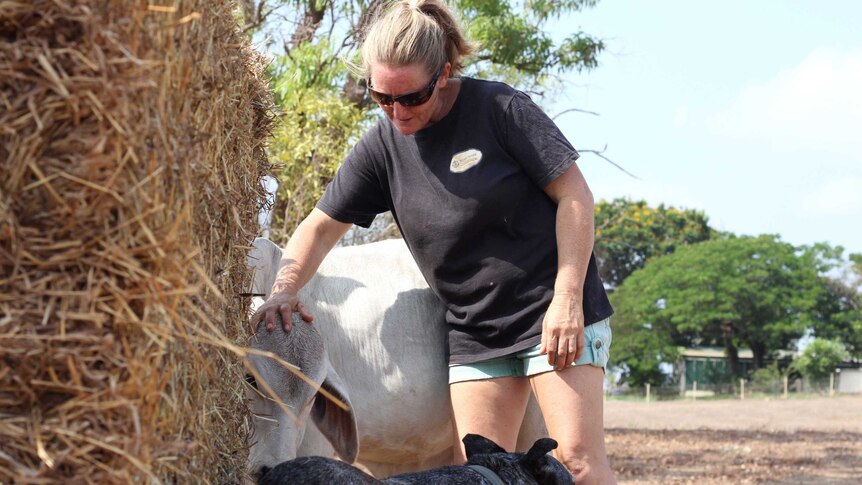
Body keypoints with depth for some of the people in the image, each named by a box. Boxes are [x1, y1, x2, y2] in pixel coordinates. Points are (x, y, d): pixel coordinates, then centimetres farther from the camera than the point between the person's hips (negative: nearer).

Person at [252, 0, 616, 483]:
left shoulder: (500, 108, -11)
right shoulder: (382, 145, 2)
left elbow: (575, 197, -10)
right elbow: (321, 226, 8)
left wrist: (568, 299, -15)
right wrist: (284, 290, -10)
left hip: (555, 313, -5)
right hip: (474, 331, 5)